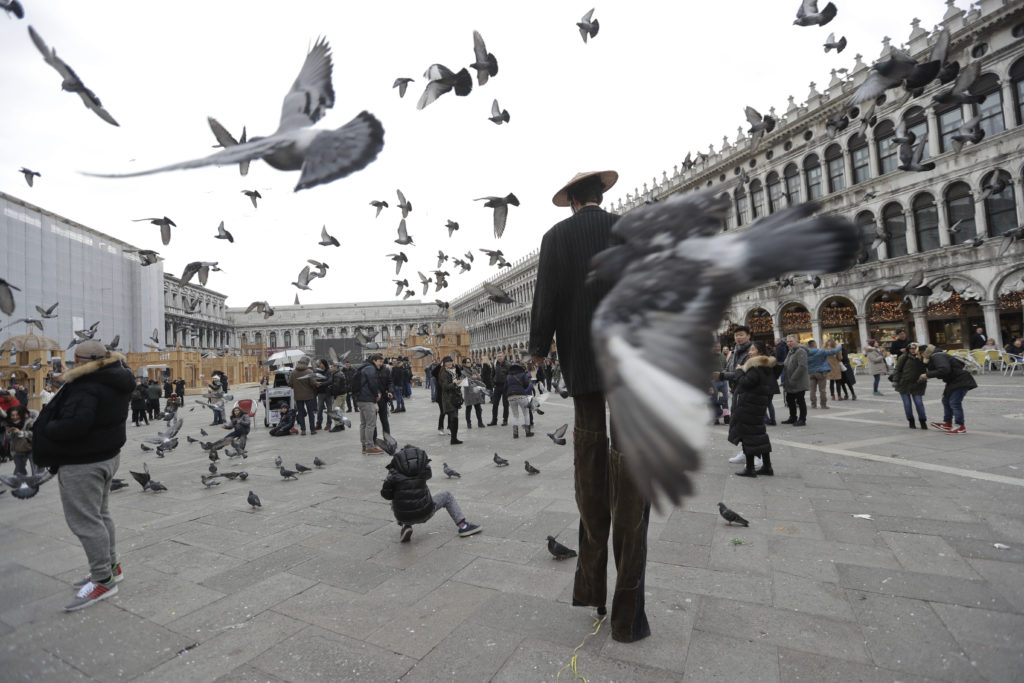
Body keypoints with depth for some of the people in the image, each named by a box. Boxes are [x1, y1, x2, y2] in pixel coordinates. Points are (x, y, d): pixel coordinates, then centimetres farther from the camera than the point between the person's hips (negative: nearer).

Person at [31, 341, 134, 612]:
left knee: (84, 519, -1)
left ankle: (104, 579, 7)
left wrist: (47, 427, -13)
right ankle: (111, 566, 33)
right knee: (99, 513, 21)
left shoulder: (87, 386, -23)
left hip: (82, 463, -10)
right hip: (108, 454, 10)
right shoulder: (116, 380, 6)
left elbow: (74, 425, -31)